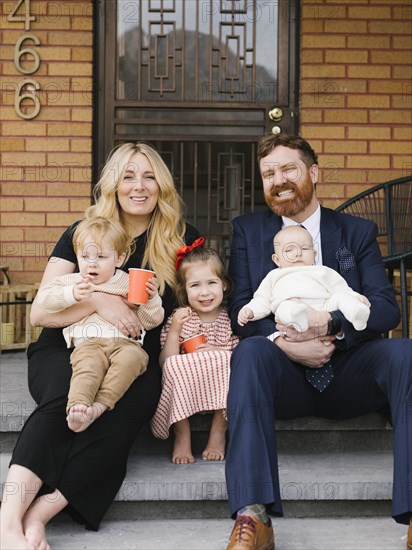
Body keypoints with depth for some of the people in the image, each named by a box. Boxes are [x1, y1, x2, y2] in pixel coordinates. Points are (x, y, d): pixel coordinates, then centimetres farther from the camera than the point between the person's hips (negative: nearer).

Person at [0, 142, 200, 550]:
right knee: (69, 395, -36)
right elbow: (40, 313, 0)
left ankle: (38, 515, -40)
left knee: (141, 393, -36)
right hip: (65, 352, 0)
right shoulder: (83, 234, 5)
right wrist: (98, 301, -17)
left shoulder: (182, 240, 7)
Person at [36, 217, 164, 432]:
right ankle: (77, 406, -54)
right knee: (88, 363, -35)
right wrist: (72, 294, -11)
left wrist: (151, 298, 0)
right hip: (88, 341, -1)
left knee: (132, 357, -34)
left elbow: (150, 321, 19)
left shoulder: (130, 284, 22)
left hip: (125, 341, 1)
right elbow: (44, 297, 6)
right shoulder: (72, 281, 23)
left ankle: (99, 406, -41)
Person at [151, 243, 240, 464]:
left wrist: (219, 353, -18)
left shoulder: (231, 319, 1)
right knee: (174, 365, -28)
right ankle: (182, 437, -16)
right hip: (185, 387, 0)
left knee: (227, 364, -28)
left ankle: (218, 433, -12)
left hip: (220, 389, 0)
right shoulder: (179, 318, 1)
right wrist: (174, 330, -15)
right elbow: (165, 362, -4)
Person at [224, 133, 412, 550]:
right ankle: (252, 516, -43)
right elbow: (240, 310, 3)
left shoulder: (357, 232, 14)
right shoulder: (248, 230, 14)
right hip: (284, 374, 0)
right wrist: (283, 341, -18)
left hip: (347, 374, 1)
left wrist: (328, 322, -19)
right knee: (250, 351, -33)